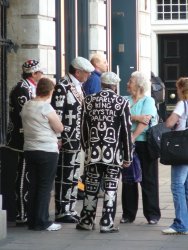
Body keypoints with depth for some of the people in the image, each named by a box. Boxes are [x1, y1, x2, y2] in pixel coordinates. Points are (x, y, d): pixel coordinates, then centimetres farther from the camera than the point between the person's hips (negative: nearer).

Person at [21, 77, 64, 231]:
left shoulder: (26, 106, 6)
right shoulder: (47, 108, -15)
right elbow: (60, 128, -7)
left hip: (29, 150, 7)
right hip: (47, 152, -7)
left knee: (33, 186, 12)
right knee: (45, 187, 0)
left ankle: (32, 220, 15)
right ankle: (42, 222, 1)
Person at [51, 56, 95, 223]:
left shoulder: (78, 86, 12)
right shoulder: (62, 87, -14)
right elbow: (56, 114, -16)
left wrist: (82, 137, 16)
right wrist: (58, 138, -18)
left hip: (76, 139, 9)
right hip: (66, 139, -8)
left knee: (73, 176, 12)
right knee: (64, 177, -2)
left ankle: (70, 210, 20)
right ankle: (62, 212, 5)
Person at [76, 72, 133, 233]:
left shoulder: (88, 101, 4)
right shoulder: (122, 102, -4)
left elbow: (84, 127, 8)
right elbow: (126, 131, -5)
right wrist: (127, 156, 1)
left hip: (93, 152, 3)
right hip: (114, 153, -2)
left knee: (91, 188, 10)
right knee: (111, 188, 3)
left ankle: (87, 221, 17)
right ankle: (107, 224, 2)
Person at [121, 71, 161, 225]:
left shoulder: (148, 101, -1)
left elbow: (145, 122, -13)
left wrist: (132, 138, -19)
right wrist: (137, 117, -17)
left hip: (144, 144, -4)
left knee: (148, 180, -1)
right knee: (128, 179, 5)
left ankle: (153, 214, 5)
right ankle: (128, 214, 13)